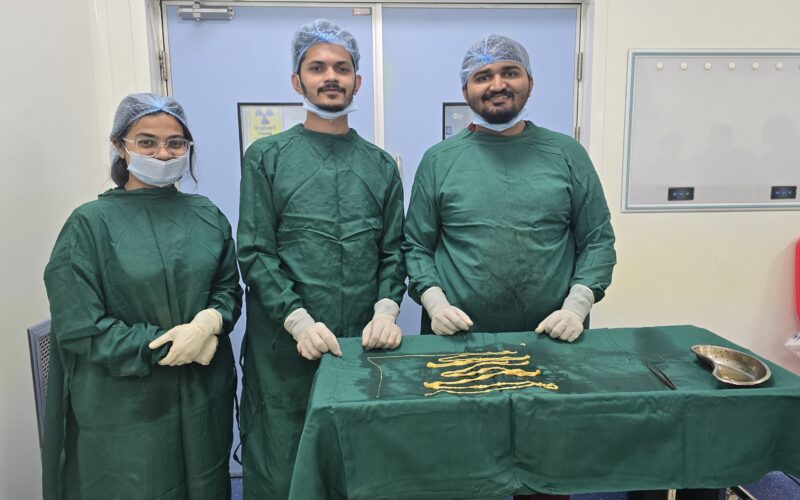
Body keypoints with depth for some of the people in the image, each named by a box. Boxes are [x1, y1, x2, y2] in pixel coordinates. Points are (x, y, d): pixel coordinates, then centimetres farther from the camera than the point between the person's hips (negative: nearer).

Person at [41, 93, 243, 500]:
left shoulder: (206, 216, 4)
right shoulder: (90, 224, -9)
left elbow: (229, 289, 7)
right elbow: (78, 329, -11)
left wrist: (209, 321, -15)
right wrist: (169, 346, -14)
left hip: (205, 395, 4)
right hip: (125, 405, -3)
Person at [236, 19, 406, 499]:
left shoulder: (380, 164, 9)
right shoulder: (267, 157, 1)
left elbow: (393, 250, 8)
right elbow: (255, 253, -4)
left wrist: (386, 310, -8)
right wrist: (299, 321, -15)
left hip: (363, 346, 3)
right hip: (286, 347, -2)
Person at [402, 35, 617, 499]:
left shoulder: (567, 154, 4)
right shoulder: (439, 160, 3)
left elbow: (598, 240, 5)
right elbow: (416, 246, 4)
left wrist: (577, 305, -7)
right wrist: (434, 301, -11)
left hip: (552, 341, 1)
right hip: (460, 340, 0)